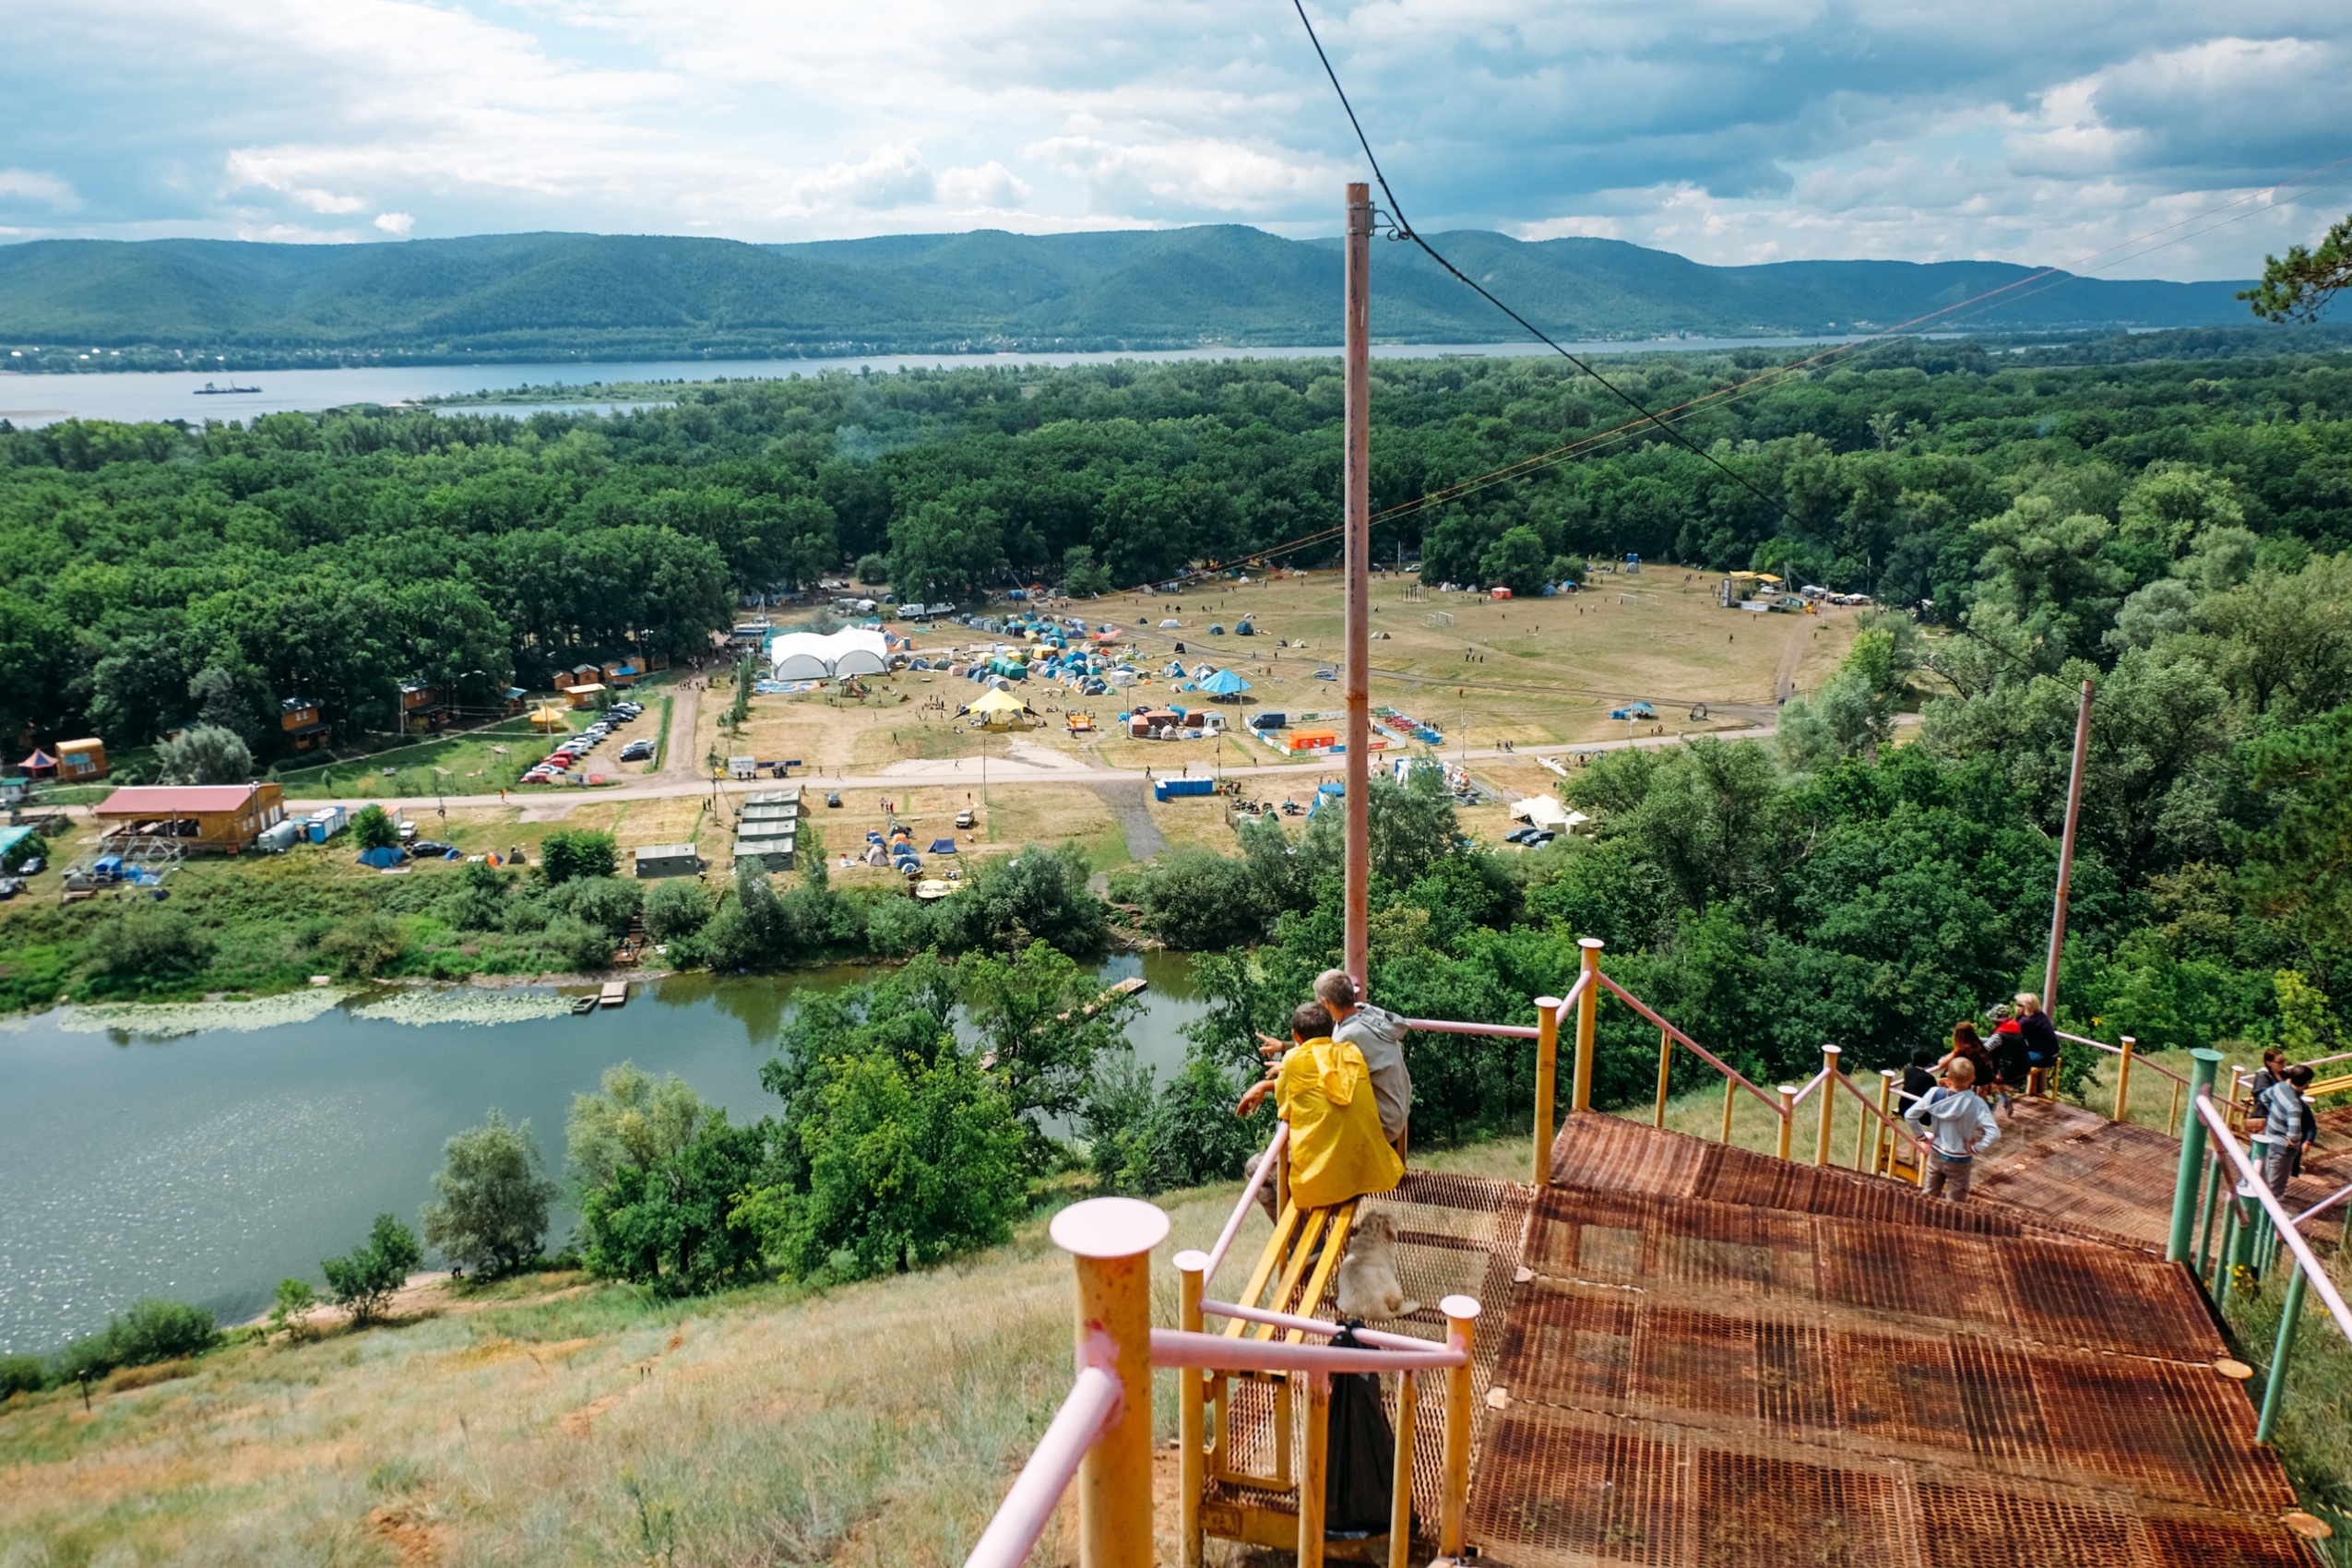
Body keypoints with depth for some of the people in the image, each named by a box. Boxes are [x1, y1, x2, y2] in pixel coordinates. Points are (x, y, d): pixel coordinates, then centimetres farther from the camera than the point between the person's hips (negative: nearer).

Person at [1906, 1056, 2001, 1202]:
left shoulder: (1935, 1093, -15)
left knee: (1929, 1198, 22)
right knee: (1954, 1206, 14)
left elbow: (1909, 1115, -11)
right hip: (1959, 1161, -3)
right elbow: (1993, 1133, -32)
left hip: (1936, 1155, 3)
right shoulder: (1976, 1104, -24)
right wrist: (1975, 1148, -18)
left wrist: (1923, 1136, 0)